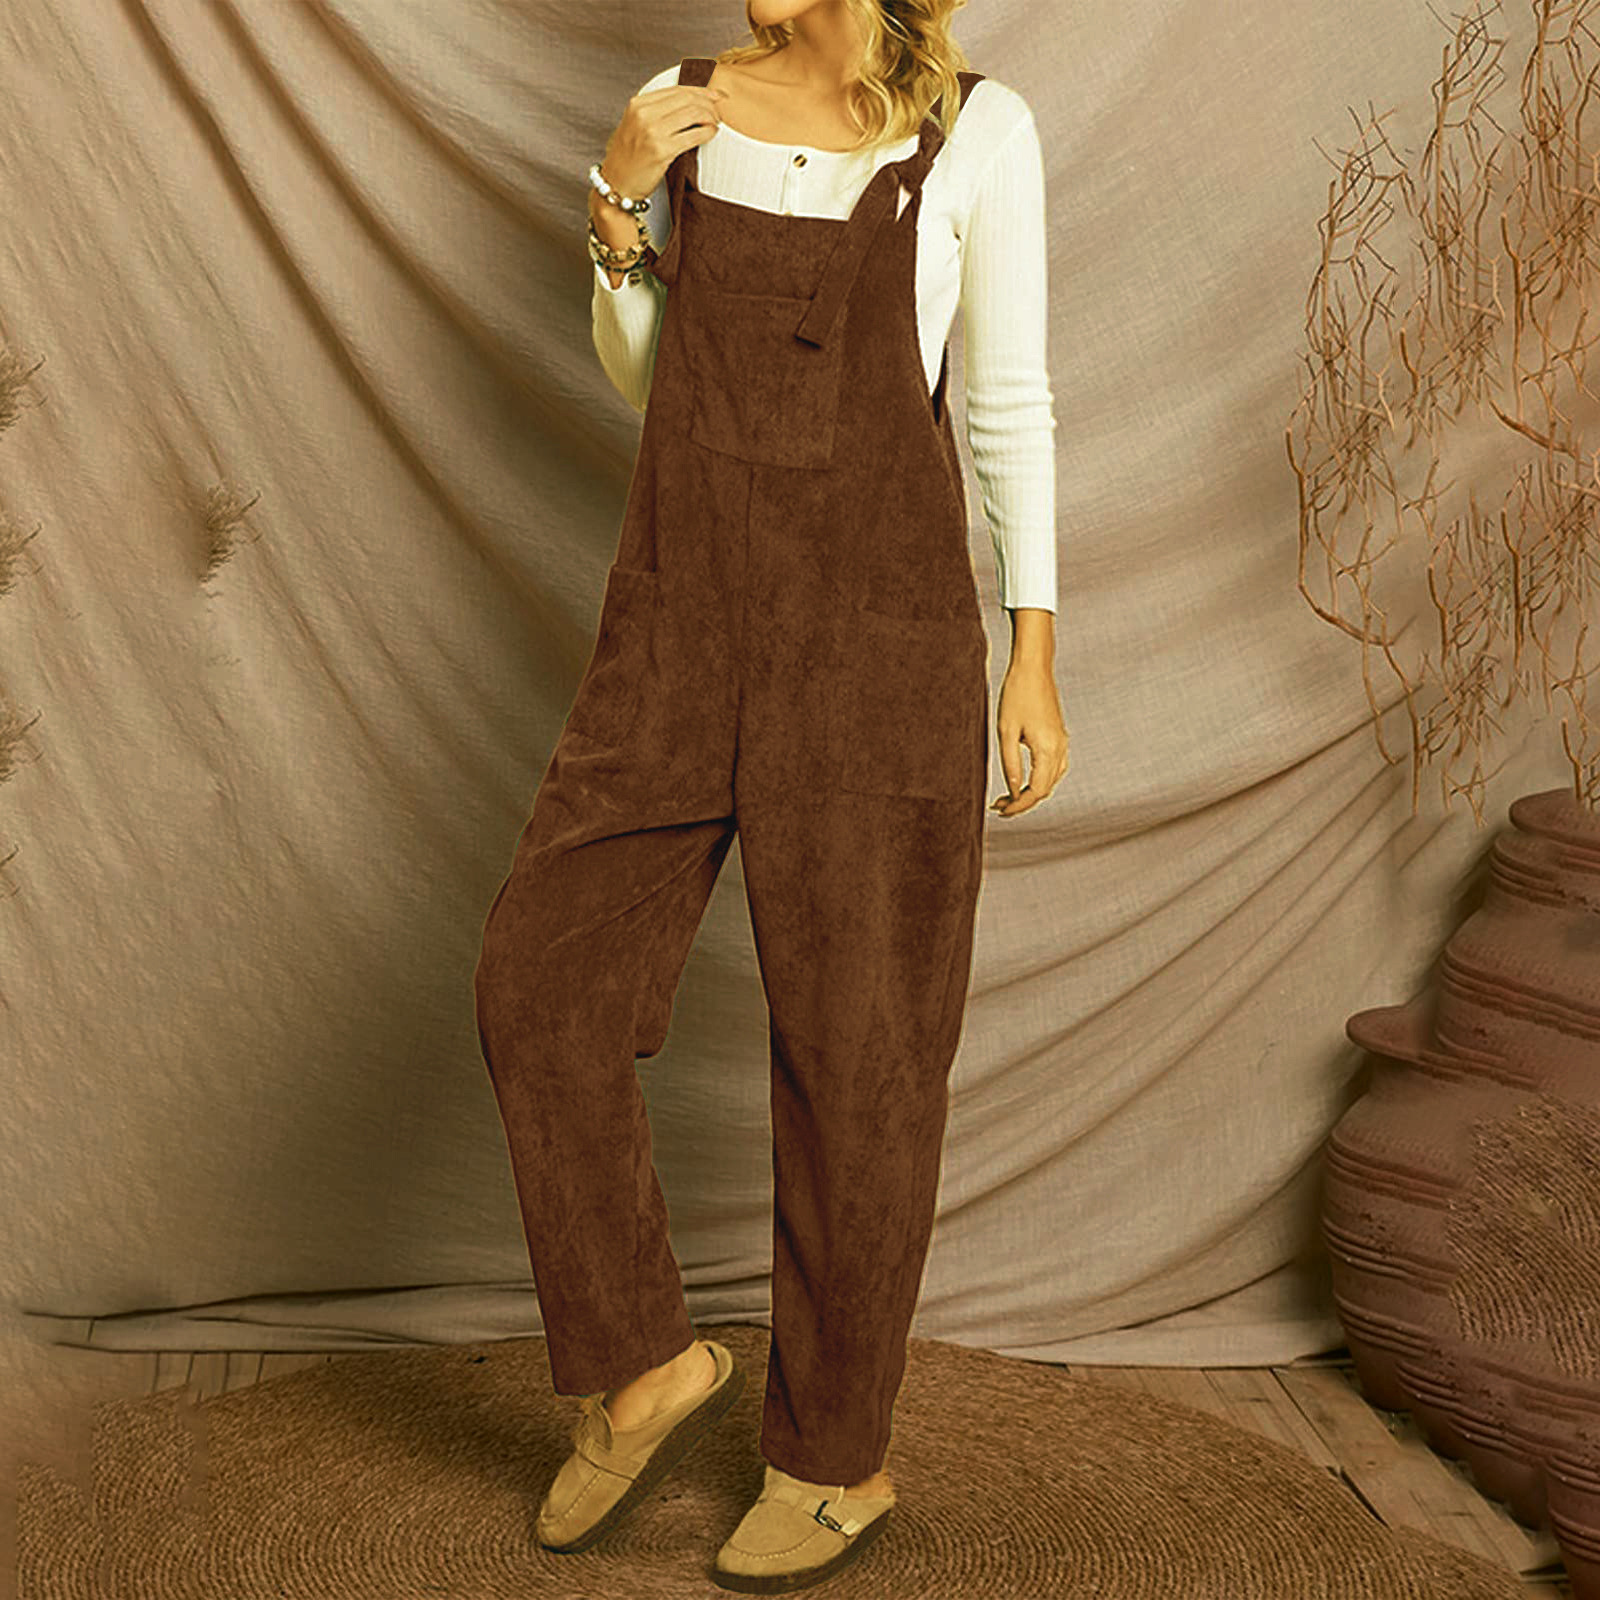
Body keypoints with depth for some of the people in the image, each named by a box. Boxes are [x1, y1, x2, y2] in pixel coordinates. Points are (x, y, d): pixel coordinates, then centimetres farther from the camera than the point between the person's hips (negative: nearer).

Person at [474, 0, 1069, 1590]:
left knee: (852, 1043, 3)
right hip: (685, 608, 4)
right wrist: (615, 209, -3)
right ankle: (644, 1364, 18)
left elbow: (1012, 403, 0)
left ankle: (839, 1459, 21)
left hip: (882, 623, -4)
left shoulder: (977, 129, -3)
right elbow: (646, 380, 15)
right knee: (538, 979, -3)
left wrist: (1034, 657, -3)